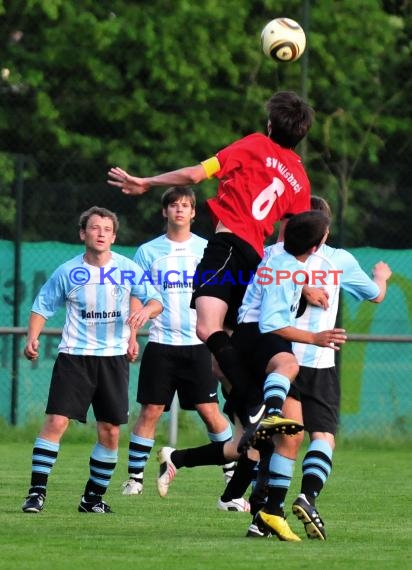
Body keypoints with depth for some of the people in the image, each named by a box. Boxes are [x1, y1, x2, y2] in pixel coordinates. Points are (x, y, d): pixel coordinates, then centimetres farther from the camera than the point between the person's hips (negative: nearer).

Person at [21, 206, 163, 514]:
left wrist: (146, 310, -19)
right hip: (74, 356, -2)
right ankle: (37, 492, -10)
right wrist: (32, 338, -9)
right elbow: (42, 307, 7)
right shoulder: (67, 272, -2)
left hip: (114, 357, 2)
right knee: (56, 421, -14)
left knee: (110, 432, 3)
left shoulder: (127, 269, -1)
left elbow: (156, 301, 4)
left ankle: (94, 497, 17)